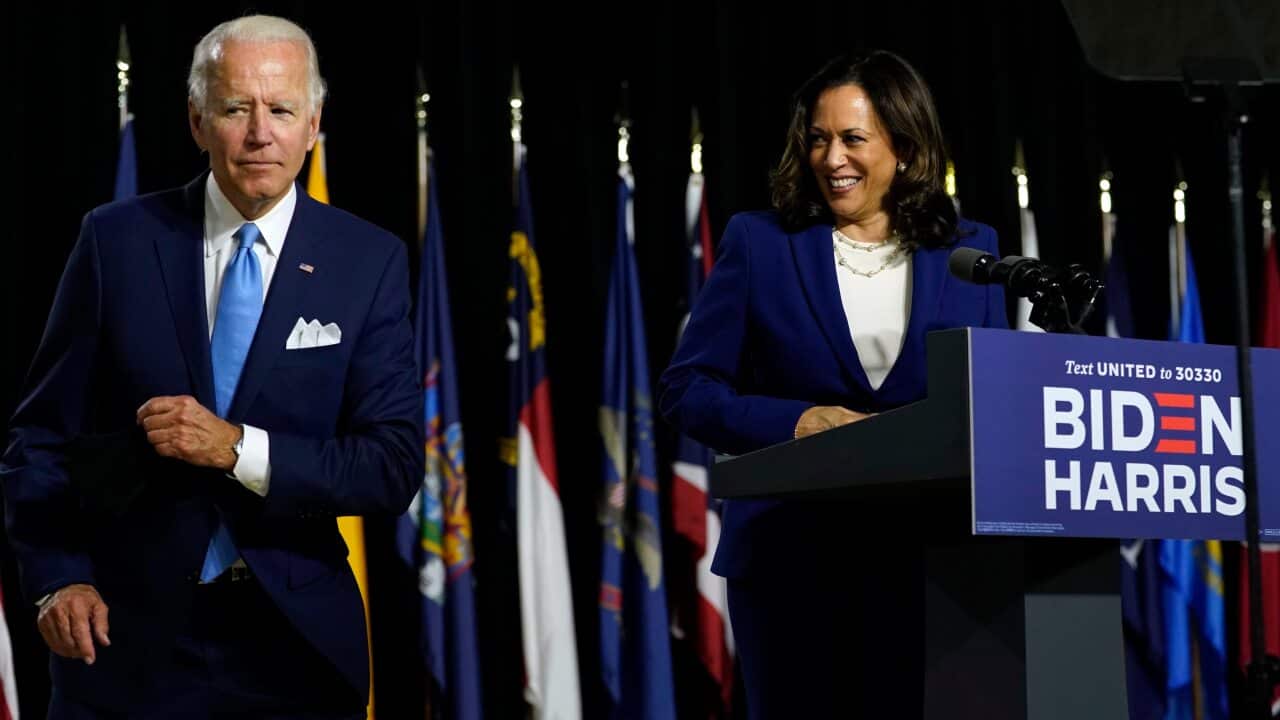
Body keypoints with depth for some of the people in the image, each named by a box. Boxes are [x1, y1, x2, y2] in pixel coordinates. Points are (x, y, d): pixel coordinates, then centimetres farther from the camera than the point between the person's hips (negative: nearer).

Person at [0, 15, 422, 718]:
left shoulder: (370, 262, -3)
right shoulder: (116, 239, -2)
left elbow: (394, 464, -7)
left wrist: (239, 449, -20)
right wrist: (57, 579, -11)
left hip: (293, 640, 0)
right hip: (128, 637, 0)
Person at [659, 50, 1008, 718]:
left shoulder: (968, 251, 9)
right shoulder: (759, 243, 4)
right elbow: (686, 389, 1)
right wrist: (795, 421, -14)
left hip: (924, 557, 1)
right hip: (789, 557, -1)